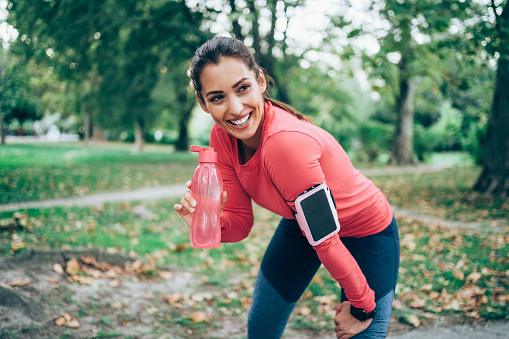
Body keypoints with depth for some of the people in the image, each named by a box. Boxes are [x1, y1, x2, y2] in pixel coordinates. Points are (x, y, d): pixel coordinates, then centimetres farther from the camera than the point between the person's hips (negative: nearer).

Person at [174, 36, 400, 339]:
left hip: (366, 235, -6)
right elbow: (240, 222, -9)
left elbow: (325, 239, -29)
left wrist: (362, 306, -16)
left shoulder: (287, 143, -38)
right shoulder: (222, 138, -16)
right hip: (301, 224, 6)